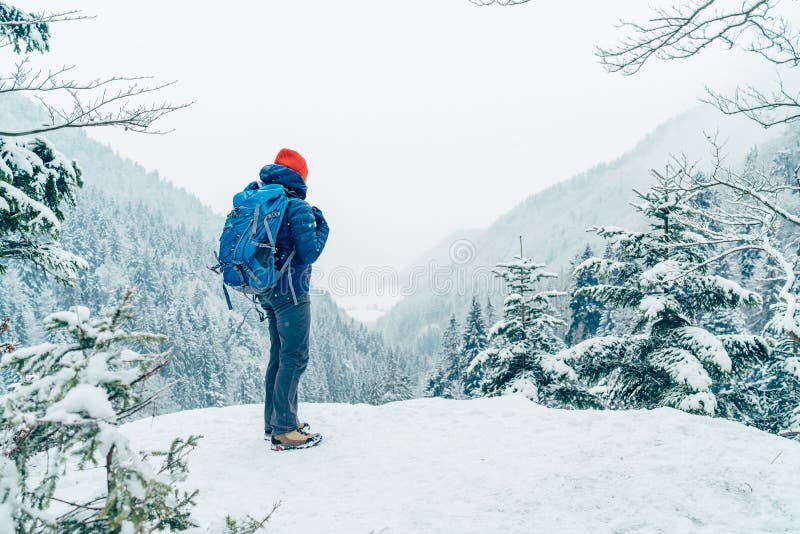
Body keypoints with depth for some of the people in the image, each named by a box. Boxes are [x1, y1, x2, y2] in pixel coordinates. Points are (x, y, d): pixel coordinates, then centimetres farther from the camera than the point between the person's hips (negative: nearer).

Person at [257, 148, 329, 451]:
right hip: (291, 292, -8)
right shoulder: (298, 208, -14)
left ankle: (273, 423, 25)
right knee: (294, 358, -2)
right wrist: (322, 227, -3)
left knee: (279, 355, 17)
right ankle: (284, 431, 2)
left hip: (267, 291, 8)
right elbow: (309, 254, -18)